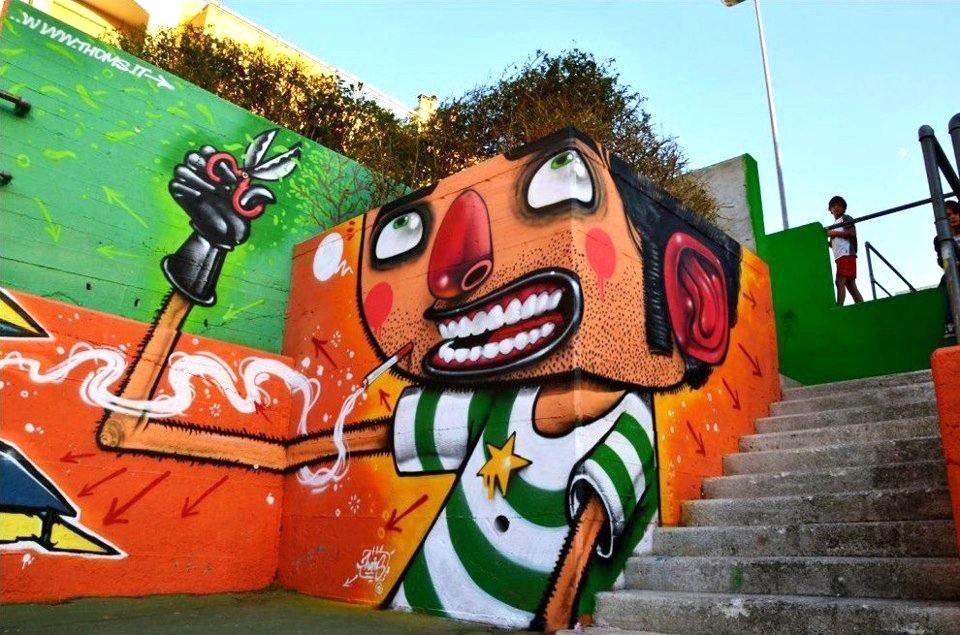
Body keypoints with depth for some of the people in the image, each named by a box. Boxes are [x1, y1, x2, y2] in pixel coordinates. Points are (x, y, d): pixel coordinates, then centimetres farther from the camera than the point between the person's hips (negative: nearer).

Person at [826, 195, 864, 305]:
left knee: (840, 282, -19)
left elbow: (852, 233, -10)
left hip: (847, 254, -9)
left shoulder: (846, 218, 6)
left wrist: (834, 233, -10)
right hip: (840, 256, 9)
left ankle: (839, 308, -26)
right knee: (850, 284, 3)